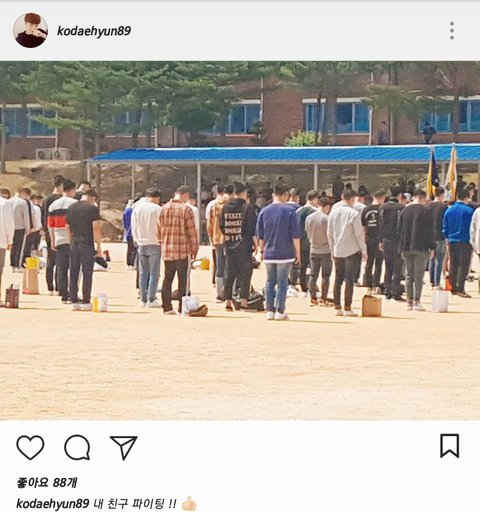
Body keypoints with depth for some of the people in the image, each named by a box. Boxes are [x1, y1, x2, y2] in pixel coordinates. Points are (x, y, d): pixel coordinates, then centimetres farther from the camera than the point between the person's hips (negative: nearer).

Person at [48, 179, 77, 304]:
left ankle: (63, 295, 6)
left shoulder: (53, 205, 10)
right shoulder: (75, 204, -7)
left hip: (59, 241, 5)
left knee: (61, 268, 7)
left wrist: (52, 241, 16)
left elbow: (50, 225, 11)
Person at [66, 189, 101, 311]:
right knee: (87, 273, -1)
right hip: (87, 244, -5)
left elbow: (68, 228, 13)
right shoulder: (92, 208, -7)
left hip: (74, 244, 5)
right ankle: (86, 302, -1)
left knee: (74, 273, 8)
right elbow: (96, 228, -11)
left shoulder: (71, 208, 11)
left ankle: (74, 301, 8)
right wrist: (98, 245, -6)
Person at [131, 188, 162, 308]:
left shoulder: (137, 209, 6)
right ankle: (151, 299, -5)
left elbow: (134, 228, 10)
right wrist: (162, 240, 8)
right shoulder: (157, 209, -9)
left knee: (143, 273, 10)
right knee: (154, 273, -1)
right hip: (154, 244, -5)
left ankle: (143, 299, 10)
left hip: (141, 244, 5)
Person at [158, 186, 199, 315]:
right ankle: (182, 308, -1)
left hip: (167, 250, 5)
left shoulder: (164, 209, 6)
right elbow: (191, 231, -9)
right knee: (183, 280, 0)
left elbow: (160, 229, 12)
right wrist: (195, 248, 1)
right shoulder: (186, 209, -10)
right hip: (183, 251, -5)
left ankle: (167, 307, 13)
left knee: (167, 278, 12)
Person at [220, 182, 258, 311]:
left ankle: (228, 302, 11)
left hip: (229, 245, 4)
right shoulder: (248, 207, -8)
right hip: (244, 245, -4)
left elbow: (222, 227, 11)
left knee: (229, 274, 10)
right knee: (244, 273, 0)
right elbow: (252, 228, -9)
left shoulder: (225, 207, 6)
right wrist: (255, 242, 0)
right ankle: (243, 301, -7)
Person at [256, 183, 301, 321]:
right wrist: (297, 252, 1)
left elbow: (260, 236, 10)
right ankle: (280, 311, 1)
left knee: (270, 282, 11)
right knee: (282, 282, 1)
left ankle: (270, 311, 10)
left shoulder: (264, 212, 4)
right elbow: (295, 235, -8)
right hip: (285, 253, -3)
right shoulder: (289, 211, -8)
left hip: (269, 254, 3)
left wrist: (262, 251, 22)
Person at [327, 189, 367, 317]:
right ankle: (347, 308, -3)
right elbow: (359, 234, -11)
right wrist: (364, 251, -3)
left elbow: (329, 233, 10)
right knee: (349, 280, -2)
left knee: (338, 279, 11)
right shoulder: (353, 213, -12)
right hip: (352, 251, -5)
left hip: (337, 252, 5)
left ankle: (337, 307, 11)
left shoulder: (333, 213, 6)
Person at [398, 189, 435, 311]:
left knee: (409, 275, 11)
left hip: (406, 248, 5)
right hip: (421, 248, -5)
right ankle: (417, 302, -5)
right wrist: (432, 247, 0)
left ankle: (409, 302, 10)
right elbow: (429, 231, -6)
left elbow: (399, 230, 12)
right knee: (419, 275, -2)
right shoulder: (425, 211, -6)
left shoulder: (404, 211, 9)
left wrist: (401, 248, 16)